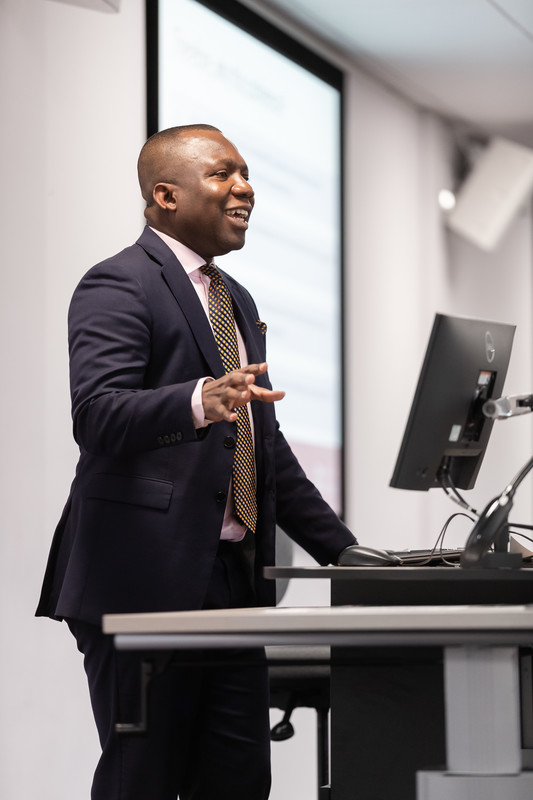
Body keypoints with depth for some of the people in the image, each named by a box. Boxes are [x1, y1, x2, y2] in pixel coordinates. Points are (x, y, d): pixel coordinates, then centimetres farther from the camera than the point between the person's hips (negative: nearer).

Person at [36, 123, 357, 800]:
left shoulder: (237, 301, 23)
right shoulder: (118, 286, -6)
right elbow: (96, 414, -21)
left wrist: (345, 551, 22)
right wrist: (200, 403, -39)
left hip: (234, 585, 8)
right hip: (147, 584, -8)